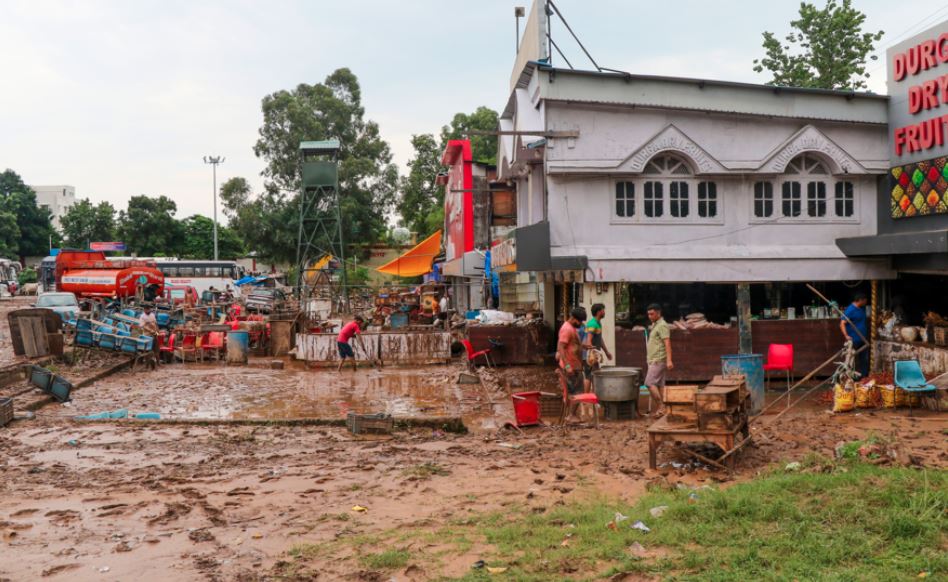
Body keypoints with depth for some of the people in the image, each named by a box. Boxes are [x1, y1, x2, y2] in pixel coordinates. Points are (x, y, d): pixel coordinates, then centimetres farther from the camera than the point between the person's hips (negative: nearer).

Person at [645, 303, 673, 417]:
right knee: (659, 384, 8)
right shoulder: (654, 325, 18)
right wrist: (648, 359, 22)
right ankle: (661, 409, 10)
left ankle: (661, 406, -10)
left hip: (658, 360, -10)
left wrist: (669, 360, -29)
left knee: (650, 383, -14)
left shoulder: (662, 326, -12)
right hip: (653, 360, 10)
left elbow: (667, 343, -21)